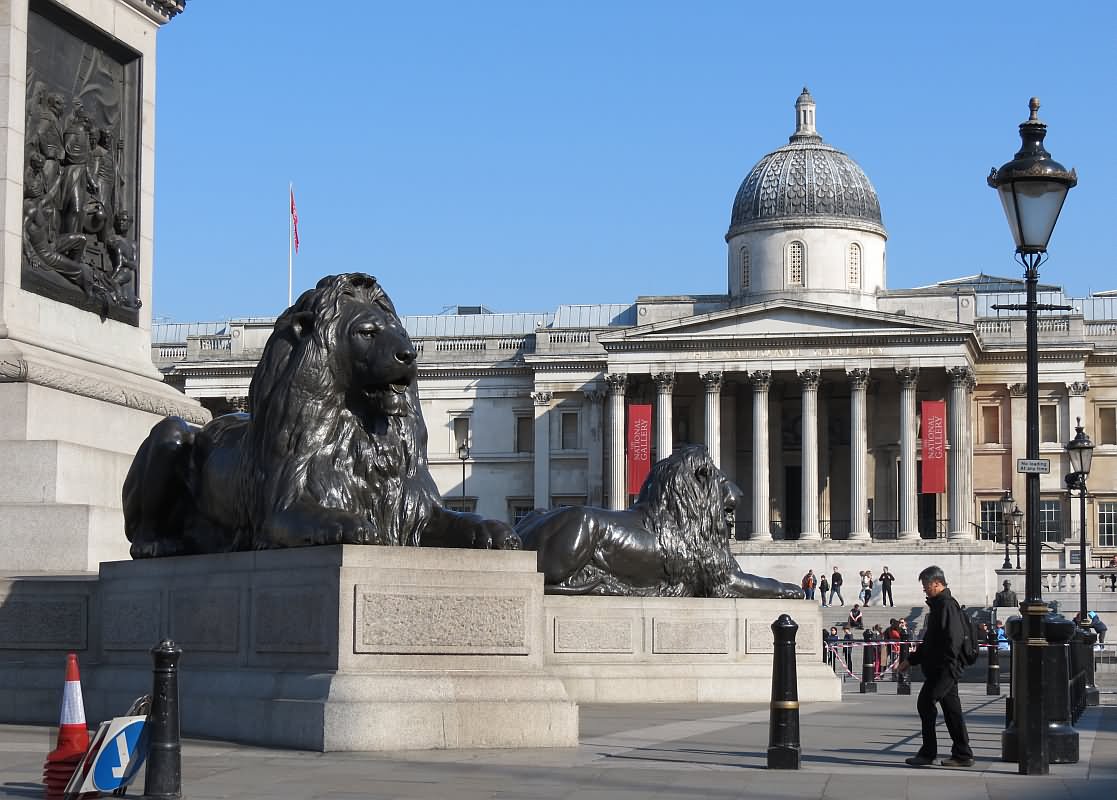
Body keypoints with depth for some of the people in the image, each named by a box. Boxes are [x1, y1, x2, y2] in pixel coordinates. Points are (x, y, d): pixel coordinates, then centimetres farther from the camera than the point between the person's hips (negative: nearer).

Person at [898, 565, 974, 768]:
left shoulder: (946, 605, -13)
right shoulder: (939, 604, 21)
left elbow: (953, 639, -22)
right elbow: (930, 640, 28)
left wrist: (946, 665, -26)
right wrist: (911, 659, 29)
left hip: (944, 669, -10)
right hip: (944, 669, 10)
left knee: (926, 703, -7)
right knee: (952, 710, 9)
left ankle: (928, 753, -4)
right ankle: (962, 755, 11)